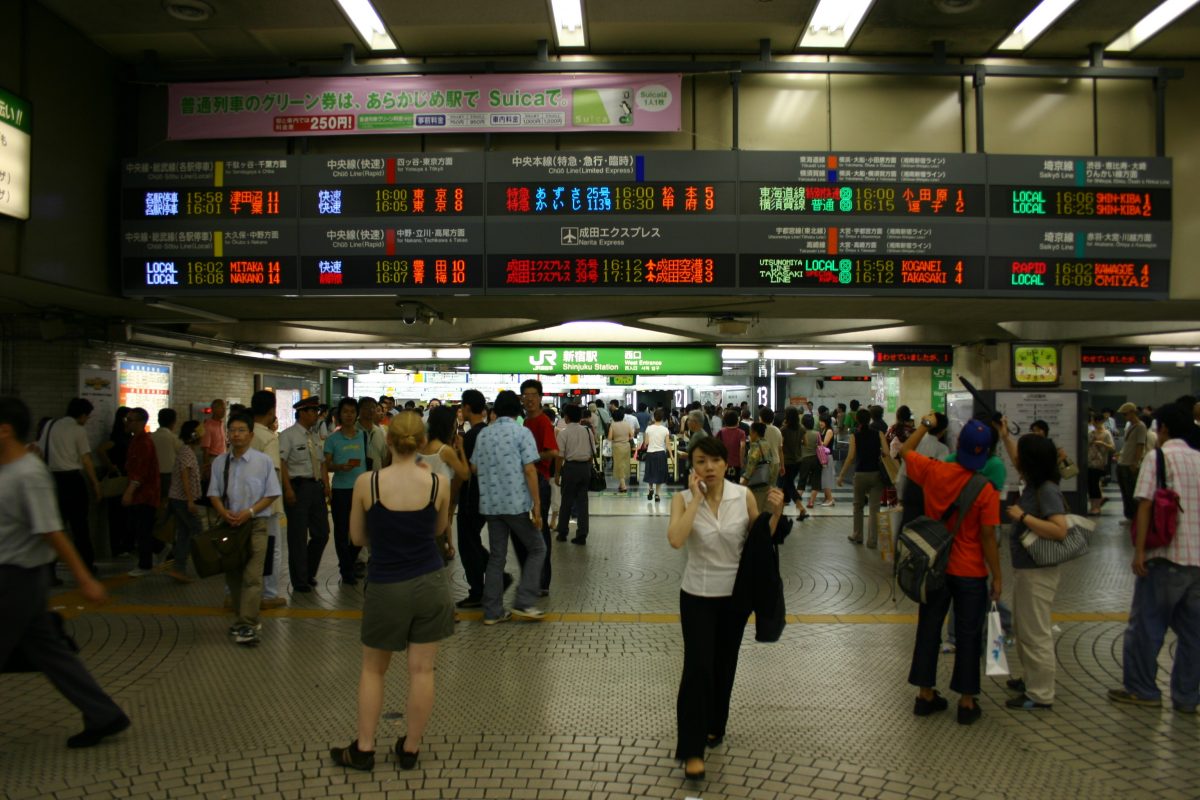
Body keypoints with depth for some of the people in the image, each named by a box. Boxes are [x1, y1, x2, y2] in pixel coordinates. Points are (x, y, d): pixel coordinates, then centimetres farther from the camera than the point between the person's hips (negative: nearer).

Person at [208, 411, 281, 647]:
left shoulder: (263, 461, -3)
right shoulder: (220, 462, 6)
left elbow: (272, 494, -2)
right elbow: (214, 493, 9)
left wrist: (249, 512, -14)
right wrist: (224, 512, -10)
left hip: (255, 524, -4)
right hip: (229, 524, 4)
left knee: (252, 576, -9)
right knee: (232, 575, 12)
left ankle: (247, 626, -8)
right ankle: (242, 621, 26)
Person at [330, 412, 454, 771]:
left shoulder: (366, 482, -12)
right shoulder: (438, 481, -9)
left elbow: (357, 537, 0)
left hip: (386, 587, -1)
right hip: (430, 583, 1)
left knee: (373, 669, 18)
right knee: (421, 670, 10)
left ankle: (363, 748, 24)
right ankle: (410, 749, 22)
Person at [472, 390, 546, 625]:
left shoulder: (483, 434, 9)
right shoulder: (522, 432, -6)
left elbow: (474, 468, 12)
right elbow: (529, 470, -12)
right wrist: (537, 505, -11)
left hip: (490, 504, 5)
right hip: (517, 503, -5)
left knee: (496, 556, 12)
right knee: (537, 548, 10)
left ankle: (492, 611, 13)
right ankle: (524, 603, 3)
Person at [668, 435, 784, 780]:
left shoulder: (744, 495, -9)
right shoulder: (683, 499, -13)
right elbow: (675, 540, -30)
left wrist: (775, 513, -17)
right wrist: (696, 498, -27)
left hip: (735, 592, 3)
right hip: (697, 594, -2)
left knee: (725, 664, 17)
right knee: (698, 667, -7)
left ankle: (714, 725, 39)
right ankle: (692, 749, 4)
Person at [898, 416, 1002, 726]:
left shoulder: (933, 471, -11)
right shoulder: (986, 491, -18)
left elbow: (904, 451, 8)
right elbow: (988, 537, -15)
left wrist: (925, 425, 21)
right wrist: (997, 576, -3)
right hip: (971, 574, -3)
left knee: (928, 630, 14)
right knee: (968, 637, 10)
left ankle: (925, 695, 24)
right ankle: (966, 703, 20)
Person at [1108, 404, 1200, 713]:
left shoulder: (1157, 457, -7)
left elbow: (1145, 505, -15)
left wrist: (1140, 551, -13)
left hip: (1166, 555, -6)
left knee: (1146, 626, 6)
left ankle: (1142, 689, 15)